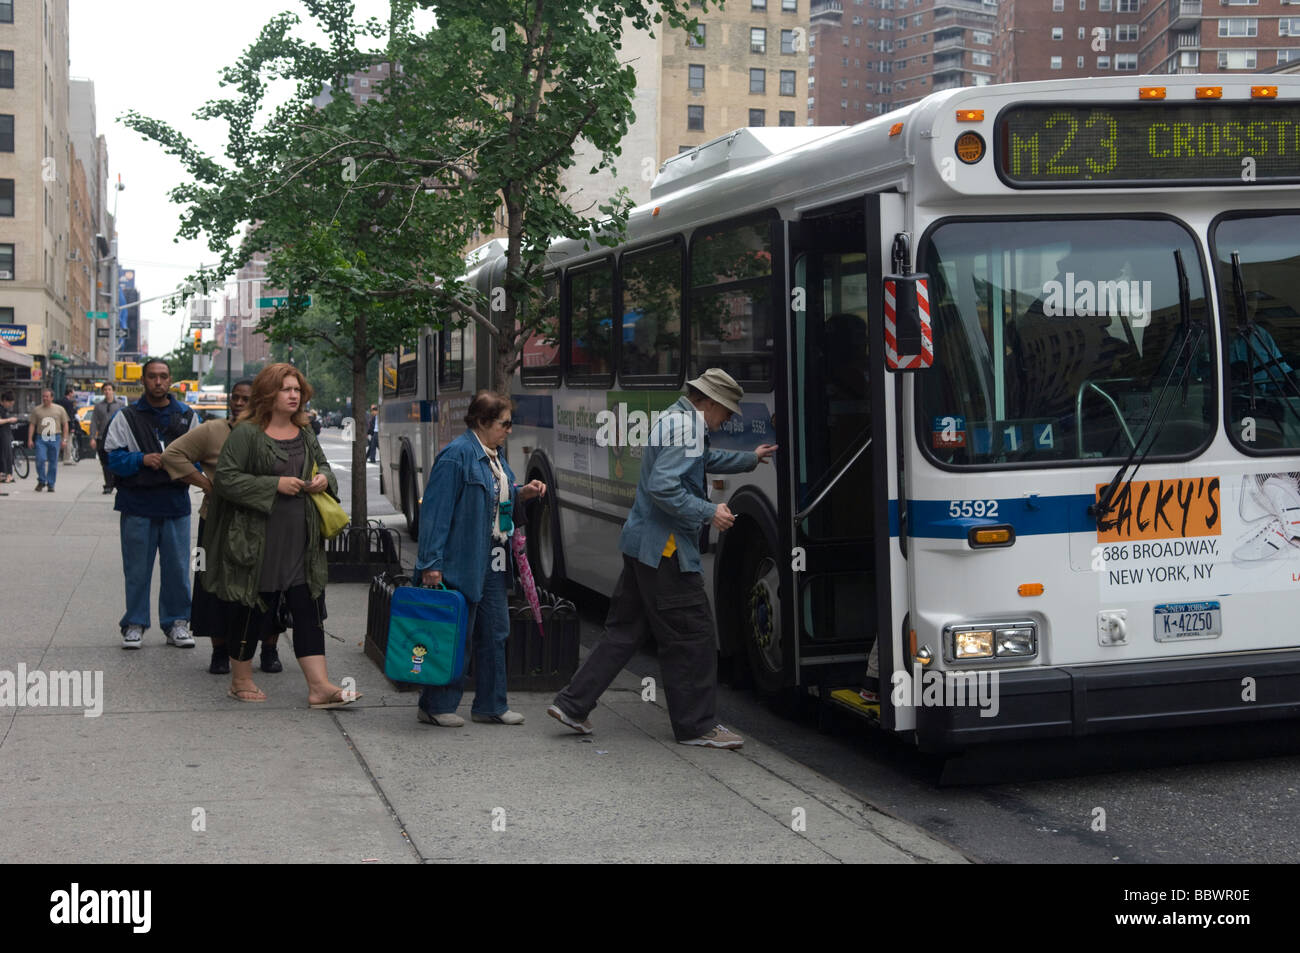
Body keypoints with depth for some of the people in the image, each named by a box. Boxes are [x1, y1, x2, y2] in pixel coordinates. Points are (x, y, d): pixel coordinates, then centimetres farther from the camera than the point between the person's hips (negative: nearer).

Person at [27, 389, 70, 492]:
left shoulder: (60, 409, 7)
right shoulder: (36, 410, 8)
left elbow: (65, 425, 8)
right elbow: (32, 425, 8)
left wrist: (64, 439, 1)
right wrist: (30, 439, 0)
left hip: (55, 438, 0)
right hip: (41, 438, 0)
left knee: (53, 463, 2)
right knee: (40, 460, -11)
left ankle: (51, 484, 11)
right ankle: (41, 481, 6)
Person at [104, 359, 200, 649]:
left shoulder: (187, 416, 11)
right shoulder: (126, 417, 6)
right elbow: (113, 457, 0)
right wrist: (142, 459, -16)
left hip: (175, 504, 1)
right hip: (137, 505, -1)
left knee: (177, 567, 4)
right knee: (137, 569, 4)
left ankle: (176, 623, 15)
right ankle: (134, 624, 14)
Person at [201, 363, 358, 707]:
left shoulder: (304, 432, 12)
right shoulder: (246, 433, -9)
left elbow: (322, 463, 27)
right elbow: (225, 478, -14)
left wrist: (324, 478, 3)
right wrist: (274, 485, -18)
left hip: (301, 541, 6)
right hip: (259, 541, -6)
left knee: (308, 608, 2)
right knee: (253, 609, 4)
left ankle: (320, 687, 1)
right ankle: (240, 681, 22)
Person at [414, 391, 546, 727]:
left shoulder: (495, 454, 12)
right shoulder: (457, 455, -16)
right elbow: (435, 509, -19)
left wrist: (522, 493, 6)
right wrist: (431, 563, -21)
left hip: (492, 561, 9)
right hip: (461, 561, -9)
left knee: (495, 632, 12)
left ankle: (491, 705, 22)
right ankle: (435, 706, 11)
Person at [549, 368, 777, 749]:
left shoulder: (675, 419, 18)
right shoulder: (685, 424, -15)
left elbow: (707, 460, 36)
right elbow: (663, 487, -25)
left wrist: (749, 459, 44)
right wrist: (708, 513, -20)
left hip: (641, 545, 11)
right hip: (665, 549, -11)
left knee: (625, 629, 14)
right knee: (693, 634, -1)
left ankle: (572, 704, 13)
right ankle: (697, 726, 8)